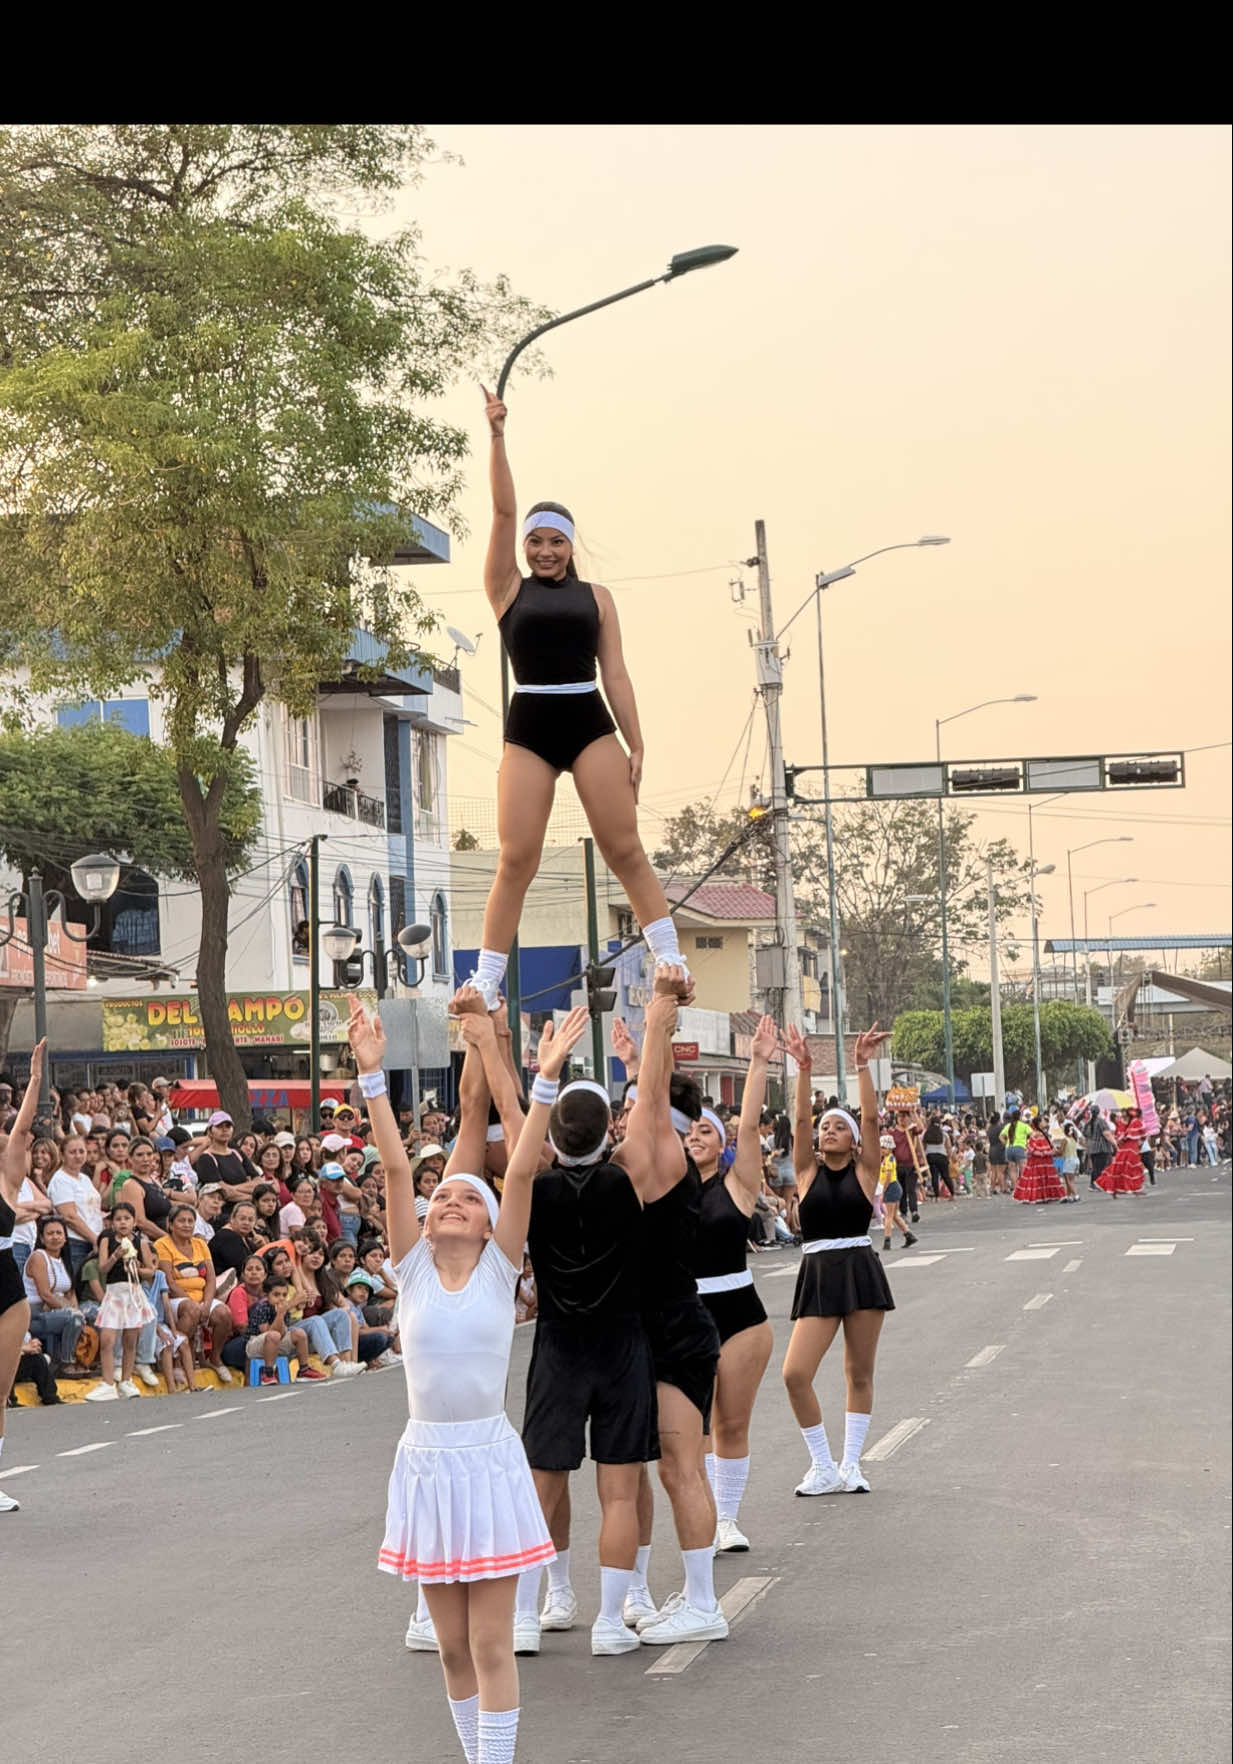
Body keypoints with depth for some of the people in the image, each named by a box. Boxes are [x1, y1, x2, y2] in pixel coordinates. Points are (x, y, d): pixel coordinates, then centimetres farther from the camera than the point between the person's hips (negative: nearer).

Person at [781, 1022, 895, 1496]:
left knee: (860, 1374, 5)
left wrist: (863, 1066, -13)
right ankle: (823, 1467, 2)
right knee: (795, 1373, -11)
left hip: (861, 1270, -1)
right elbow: (801, 1120, -4)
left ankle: (850, 1465, 16)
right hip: (818, 1275, 1)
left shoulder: (864, 1170, 5)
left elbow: (871, 1118, -6)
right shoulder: (809, 1171, 8)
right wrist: (803, 1070, -14)